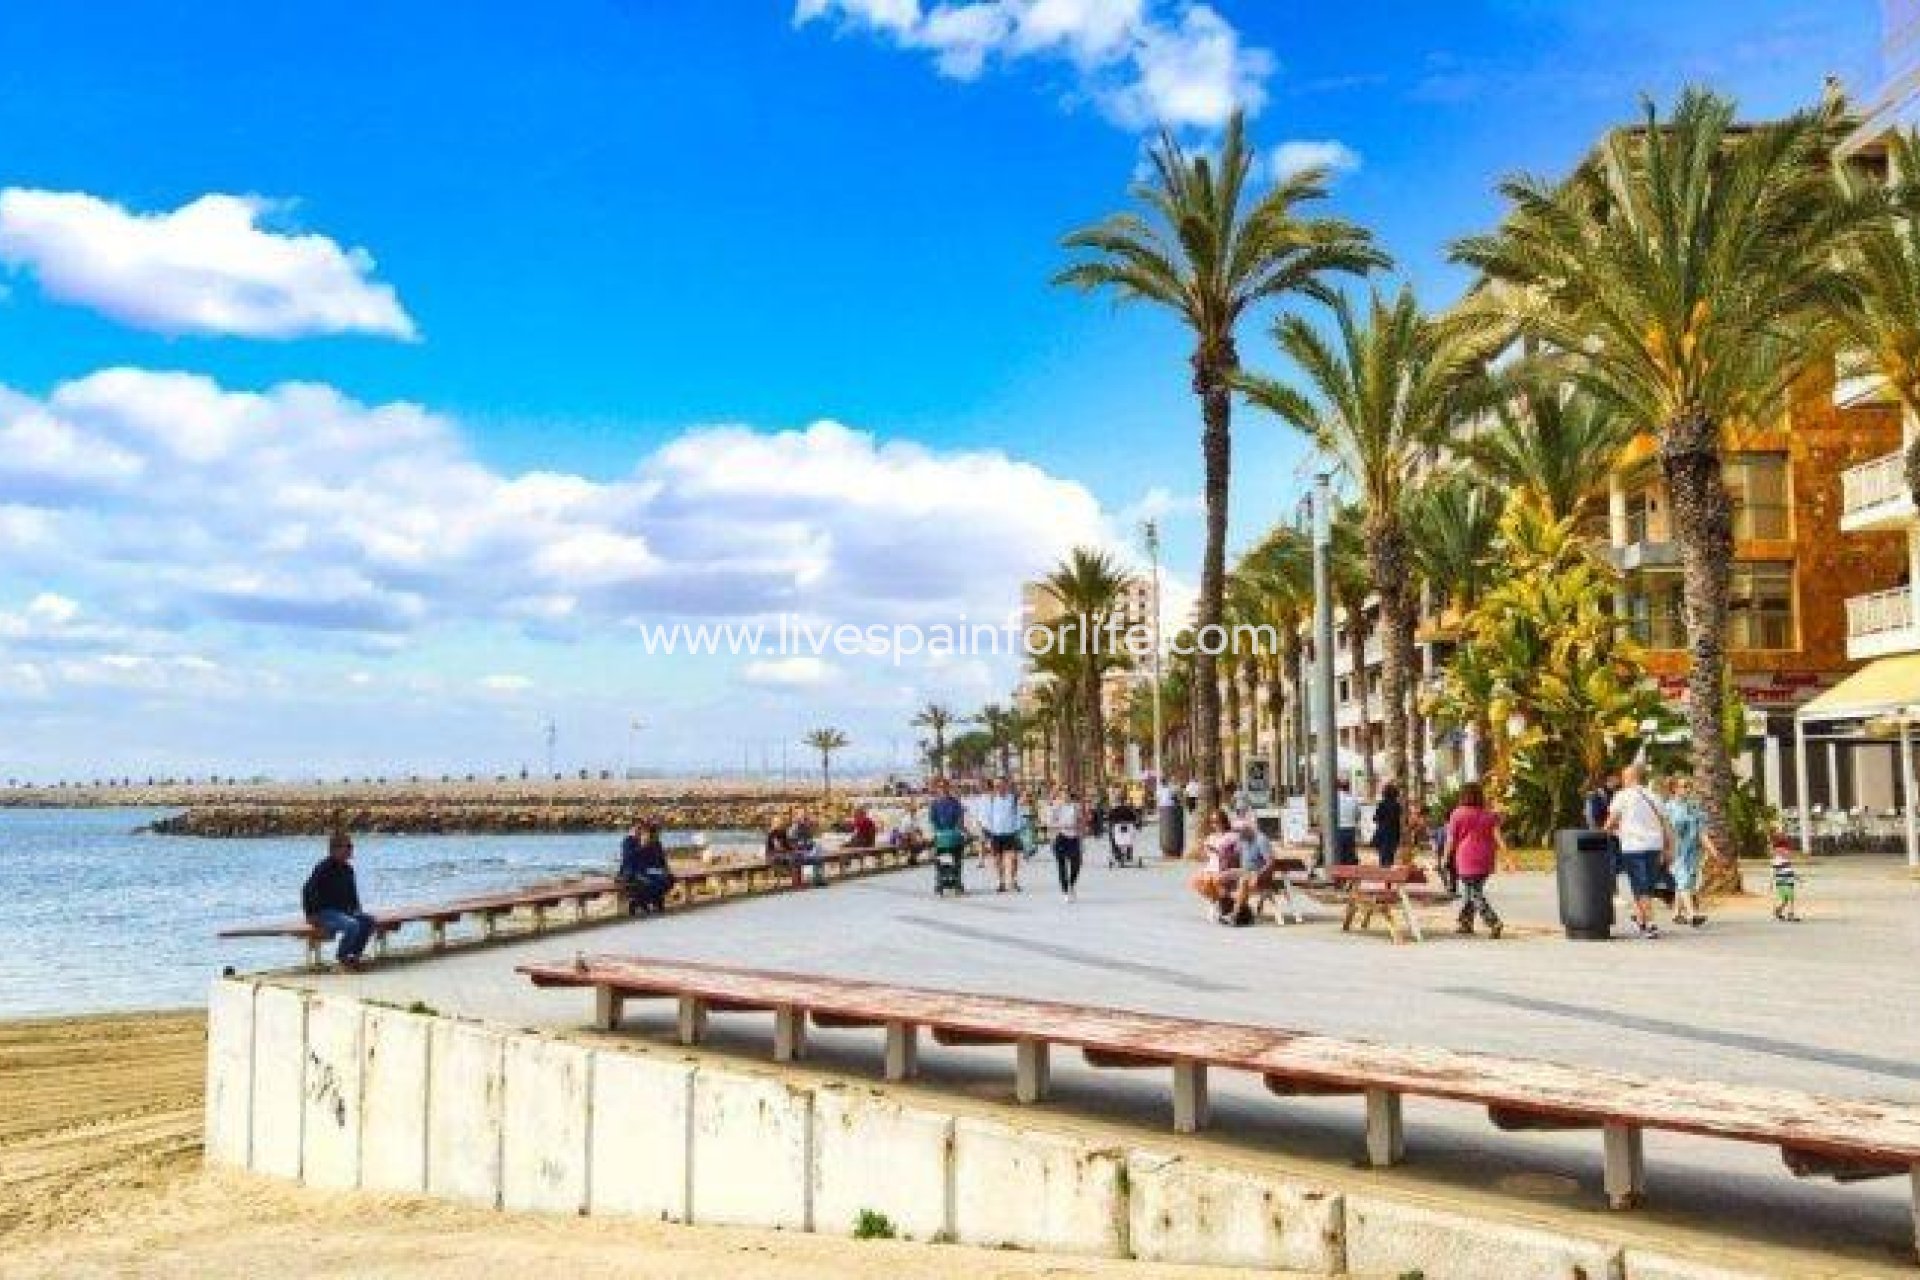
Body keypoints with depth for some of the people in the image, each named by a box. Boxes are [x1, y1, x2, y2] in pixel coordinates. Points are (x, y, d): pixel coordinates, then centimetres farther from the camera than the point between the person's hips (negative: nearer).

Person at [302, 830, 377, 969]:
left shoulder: (347, 869, 11)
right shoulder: (323, 868, -13)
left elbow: (352, 892, 25)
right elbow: (307, 891, -15)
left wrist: (355, 909, 12)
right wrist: (311, 915, -17)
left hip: (343, 911, 8)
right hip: (325, 912, -8)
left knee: (369, 921, -12)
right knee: (352, 925, -31)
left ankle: (355, 954, -1)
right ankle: (342, 956, -8)